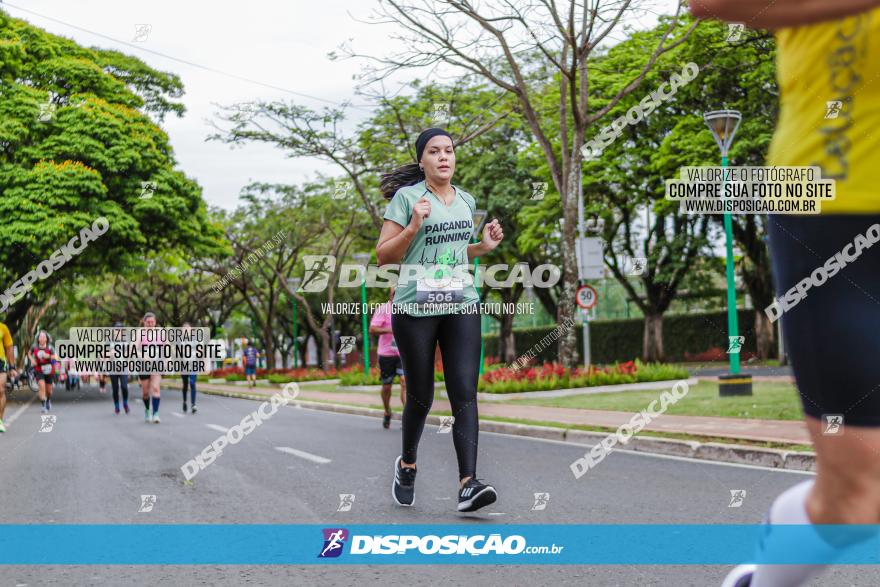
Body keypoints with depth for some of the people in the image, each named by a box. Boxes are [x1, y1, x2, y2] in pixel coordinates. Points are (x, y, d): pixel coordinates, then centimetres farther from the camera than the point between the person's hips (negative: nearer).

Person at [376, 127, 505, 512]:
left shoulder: (466, 201, 13)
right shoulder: (406, 197, -4)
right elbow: (383, 255, -5)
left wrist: (483, 246, 8)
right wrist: (413, 227, -19)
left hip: (462, 307, 4)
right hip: (415, 308, -4)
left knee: (465, 394, -9)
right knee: (420, 396, 7)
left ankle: (468, 484, -15)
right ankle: (407, 465, 34)